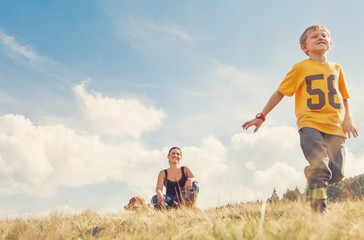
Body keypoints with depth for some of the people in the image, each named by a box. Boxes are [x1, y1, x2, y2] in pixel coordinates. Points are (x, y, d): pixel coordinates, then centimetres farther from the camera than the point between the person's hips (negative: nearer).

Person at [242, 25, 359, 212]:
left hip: (335, 127, 5)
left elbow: (345, 98, 22)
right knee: (320, 170, -19)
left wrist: (348, 118, 4)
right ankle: (319, 213, -12)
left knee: (337, 174, -1)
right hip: (310, 124, -4)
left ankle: (312, 174, 28)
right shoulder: (300, 68, 6)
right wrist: (261, 116, 3)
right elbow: (280, 93, 6)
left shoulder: (336, 68, 18)